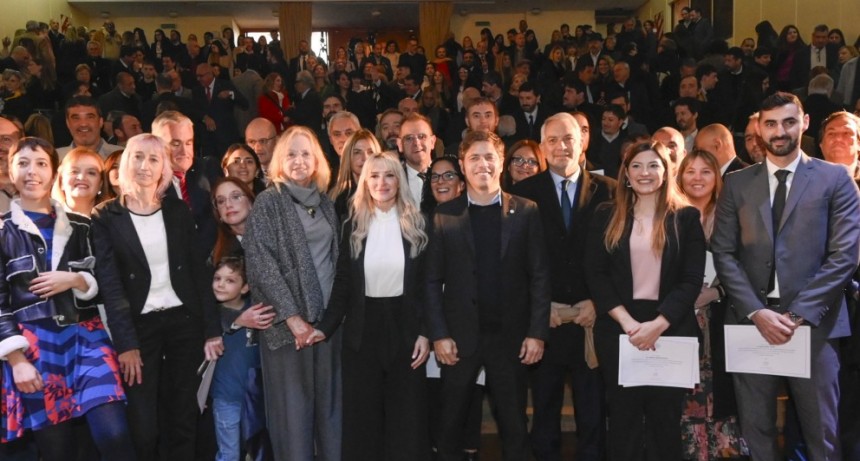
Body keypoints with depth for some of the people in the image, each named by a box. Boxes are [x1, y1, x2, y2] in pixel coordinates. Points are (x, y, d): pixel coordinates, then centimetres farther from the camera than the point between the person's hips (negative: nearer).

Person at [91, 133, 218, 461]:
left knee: (184, 416, 8)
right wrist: (126, 343, -14)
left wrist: (211, 328, 1)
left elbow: (198, 270, 6)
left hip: (184, 321, 2)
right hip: (138, 326, -2)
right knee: (143, 425, 0)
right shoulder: (106, 217, -1)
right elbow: (109, 284, -6)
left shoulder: (178, 210, 7)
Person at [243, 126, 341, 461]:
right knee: (293, 405, 1)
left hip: (328, 317, 5)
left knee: (329, 402, 9)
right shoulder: (268, 201, -3)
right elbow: (260, 260, -11)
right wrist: (291, 316, -16)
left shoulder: (325, 203, 12)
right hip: (290, 321, -5)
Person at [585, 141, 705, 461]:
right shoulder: (607, 218, 6)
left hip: (670, 329, -1)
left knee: (665, 417, 6)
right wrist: (628, 322, -12)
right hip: (619, 329, 1)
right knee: (623, 415, 6)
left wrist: (657, 324, -15)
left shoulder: (686, 217, 3)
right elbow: (595, 274, -1)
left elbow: (692, 280, -3)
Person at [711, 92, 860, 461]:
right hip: (750, 320, 2)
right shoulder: (736, 184, 9)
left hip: (813, 323, -1)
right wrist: (756, 311, -10)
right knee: (755, 430, 10)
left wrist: (798, 313, -13)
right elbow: (723, 254, 3)